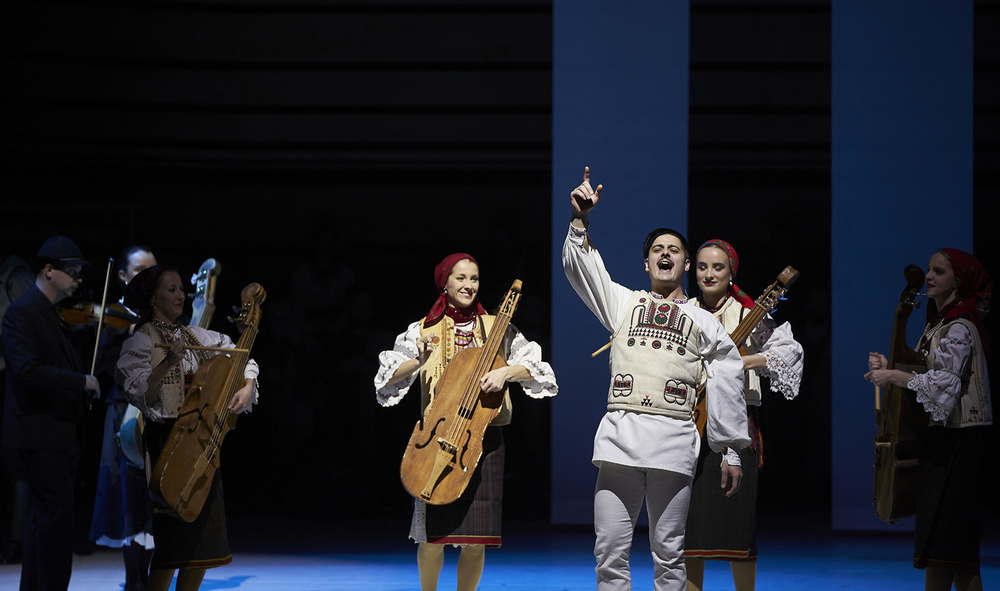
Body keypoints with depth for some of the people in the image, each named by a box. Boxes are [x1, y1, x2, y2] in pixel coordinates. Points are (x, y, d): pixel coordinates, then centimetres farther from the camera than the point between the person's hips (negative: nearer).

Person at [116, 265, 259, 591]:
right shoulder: (142, 341, -3)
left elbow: (241, 360, 16)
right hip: (168, 439, -6)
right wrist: (168, 364, -27)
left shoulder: (195, 336, 13)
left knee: (204, 534, 6)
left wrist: (246, 389, -3)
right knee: (176, 537, -12)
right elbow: (139, 392, -15)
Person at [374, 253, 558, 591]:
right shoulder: (424, 330, 7)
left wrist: (505, 372, -19)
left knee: (476, 539, -1)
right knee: (433, 532, -7)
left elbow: (533, 366, 0)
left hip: (484, 438, 1)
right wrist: (419, 361, -20)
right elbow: (391, 376, -2)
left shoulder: (496, 328, 9)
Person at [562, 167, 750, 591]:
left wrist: (732, 452, 11)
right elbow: (580, 266, 10)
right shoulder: (623, 303, 21)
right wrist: (581, 219, -5)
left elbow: (727, 388, 16)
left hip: (674, 442, 0)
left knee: (669, 554, 0)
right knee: (610, 551, -5)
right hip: (620, 436, 1)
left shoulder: (703, 322, 19)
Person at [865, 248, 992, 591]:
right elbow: (927, 373, 18)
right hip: (941, 435, 10)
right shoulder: (939, 324, 17)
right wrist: (889, 369, 4)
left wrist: (892, 376, -12)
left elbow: (942, 383, -20)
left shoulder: (959, 328, -13)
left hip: (956, 439, -10)